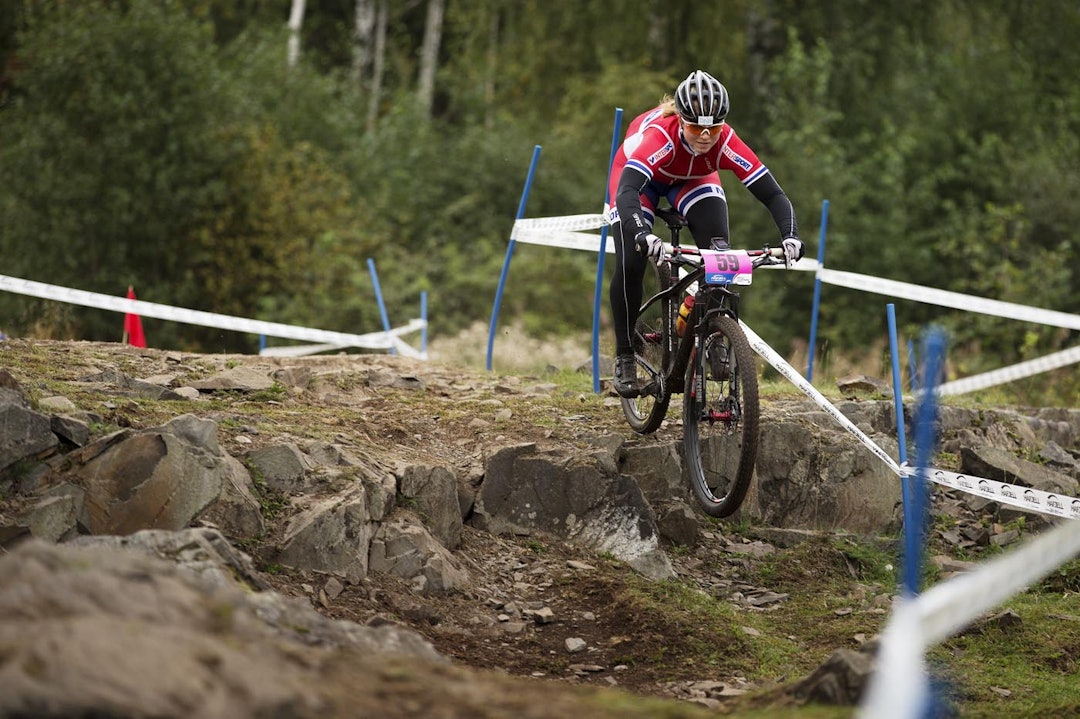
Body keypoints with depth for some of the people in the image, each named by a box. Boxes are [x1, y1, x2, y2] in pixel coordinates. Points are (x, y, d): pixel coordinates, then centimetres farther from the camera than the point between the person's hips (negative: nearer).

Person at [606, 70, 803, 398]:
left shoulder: (725, 143, -35)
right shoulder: (658, 136, -43)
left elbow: (773, 194, -35)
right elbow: (627, 191, -55)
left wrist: (790, 236, -53)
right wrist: (642, 235, -73)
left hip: (694, 179, 2)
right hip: (638, 175, -2)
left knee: (719, 252, -23)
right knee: (630, 265, -18)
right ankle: (624, 357, 0)